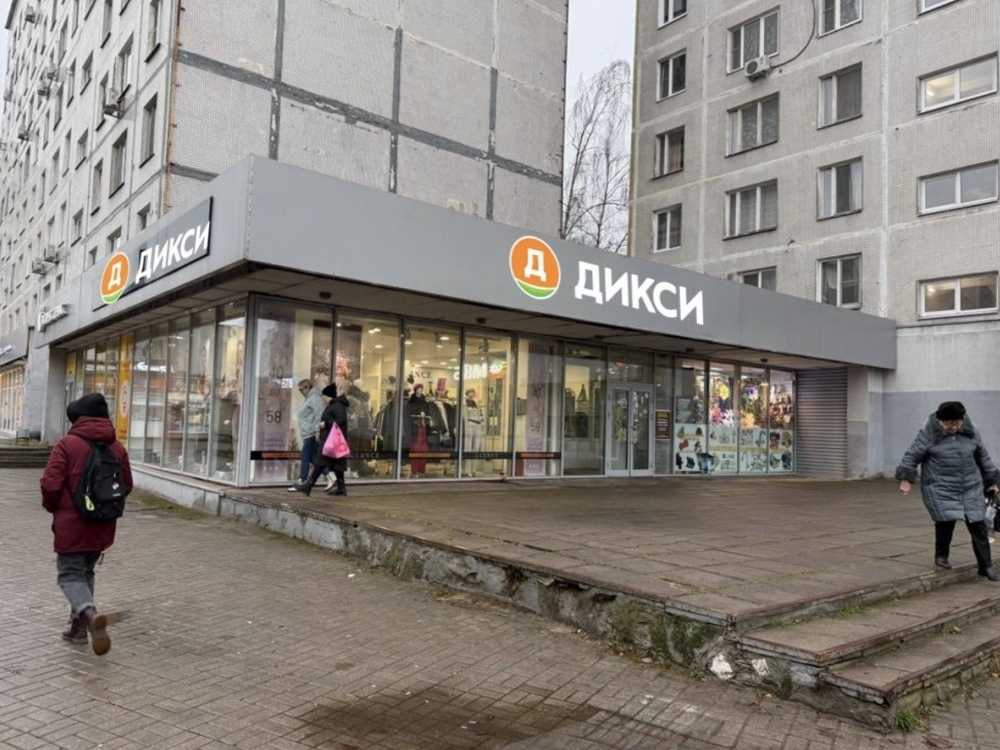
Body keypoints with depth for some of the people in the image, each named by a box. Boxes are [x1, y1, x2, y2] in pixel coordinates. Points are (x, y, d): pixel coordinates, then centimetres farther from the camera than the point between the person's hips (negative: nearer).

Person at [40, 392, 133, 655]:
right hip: (103, 525, 5)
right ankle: (79, 626, 23)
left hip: (71, 524, -5)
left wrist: (52, 507, 5)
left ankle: (90, 614, -23)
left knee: (70, 574, 3)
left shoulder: (67, 444, -10)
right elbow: (126, 486, 7)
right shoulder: (117, 447, 3)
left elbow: (51, 485, -15)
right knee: (86, 572, 21)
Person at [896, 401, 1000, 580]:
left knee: (978, 524, 4)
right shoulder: (929, 434, -11)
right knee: (945, 520, -12)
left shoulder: (971, 432, 2)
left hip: (970, 488, 4)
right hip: (940, 489, -4)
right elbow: (912, 456, -6)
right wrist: (906, 479, -10)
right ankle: (941, 556, 12)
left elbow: (983, 457, 14)